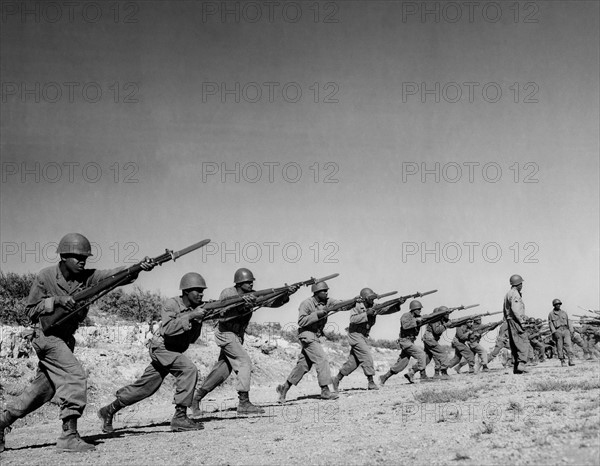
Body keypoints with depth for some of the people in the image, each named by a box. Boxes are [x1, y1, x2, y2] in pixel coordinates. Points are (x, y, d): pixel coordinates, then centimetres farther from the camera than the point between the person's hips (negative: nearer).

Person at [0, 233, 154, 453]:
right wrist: (56, 300, -22)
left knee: (43, 388, 12)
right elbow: (31, 311, -6)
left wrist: (140, 267, -39)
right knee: (74, 375, -21)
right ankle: (69, 435, -21)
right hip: (46, 335, -6)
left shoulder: (87, 277, -5)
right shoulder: (45, 277, -11)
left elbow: (115, 275, -21)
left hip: (66, 338, 6)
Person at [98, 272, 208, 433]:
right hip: (162, 347, -8)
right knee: (189, 369, -27)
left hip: (175, 352, 8)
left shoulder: (196, 308, 3)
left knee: (145, 387, 13)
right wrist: (189, 316, -32)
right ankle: (180, 417, -24)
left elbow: (192, 339, 6)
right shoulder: (172, 304, -15)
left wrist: (198, 322, -12)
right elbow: (167, 329, -30)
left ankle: (109, 410, 28)